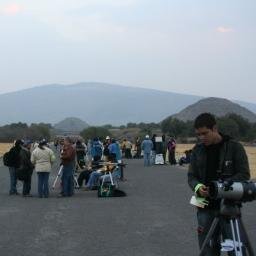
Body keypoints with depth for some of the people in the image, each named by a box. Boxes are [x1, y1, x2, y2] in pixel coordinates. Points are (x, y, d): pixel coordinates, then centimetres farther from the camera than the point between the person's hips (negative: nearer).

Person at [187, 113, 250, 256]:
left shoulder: (234, 147, -4)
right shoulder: (198, 150, 8)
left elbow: (244, 174, -6)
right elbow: (191, 176, 10)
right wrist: (198, 187, -13)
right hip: (205, 207, 4)